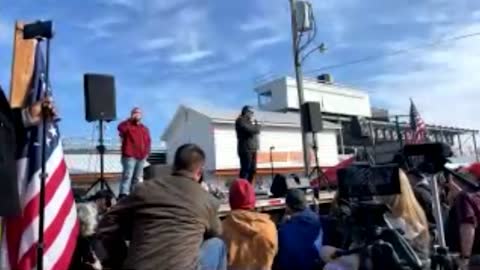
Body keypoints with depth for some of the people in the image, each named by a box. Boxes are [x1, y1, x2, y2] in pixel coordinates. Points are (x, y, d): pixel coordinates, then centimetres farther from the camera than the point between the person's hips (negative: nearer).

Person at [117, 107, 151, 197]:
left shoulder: (145, 128, 19)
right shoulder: (127, 125, 3)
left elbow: (148, 141, 21)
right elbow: (120, 128, -21)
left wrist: (146, 152, 10)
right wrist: (131, 120, -17)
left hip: (141, 157, 6)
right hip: (129, 156, -6)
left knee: (137, 178, 7)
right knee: (127, 175, -14)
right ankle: (123, 194, -16)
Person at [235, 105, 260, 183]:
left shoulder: (250, 121, 22)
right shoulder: (240, 121, -5)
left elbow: (257, 130, 15)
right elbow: (249, 130, -17)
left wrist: (254, 123, 0)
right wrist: (254, 125, 2)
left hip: (253, 149, 9)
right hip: (245, 149, -9)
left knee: (252, 169, 9)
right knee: (245, 169, -11)